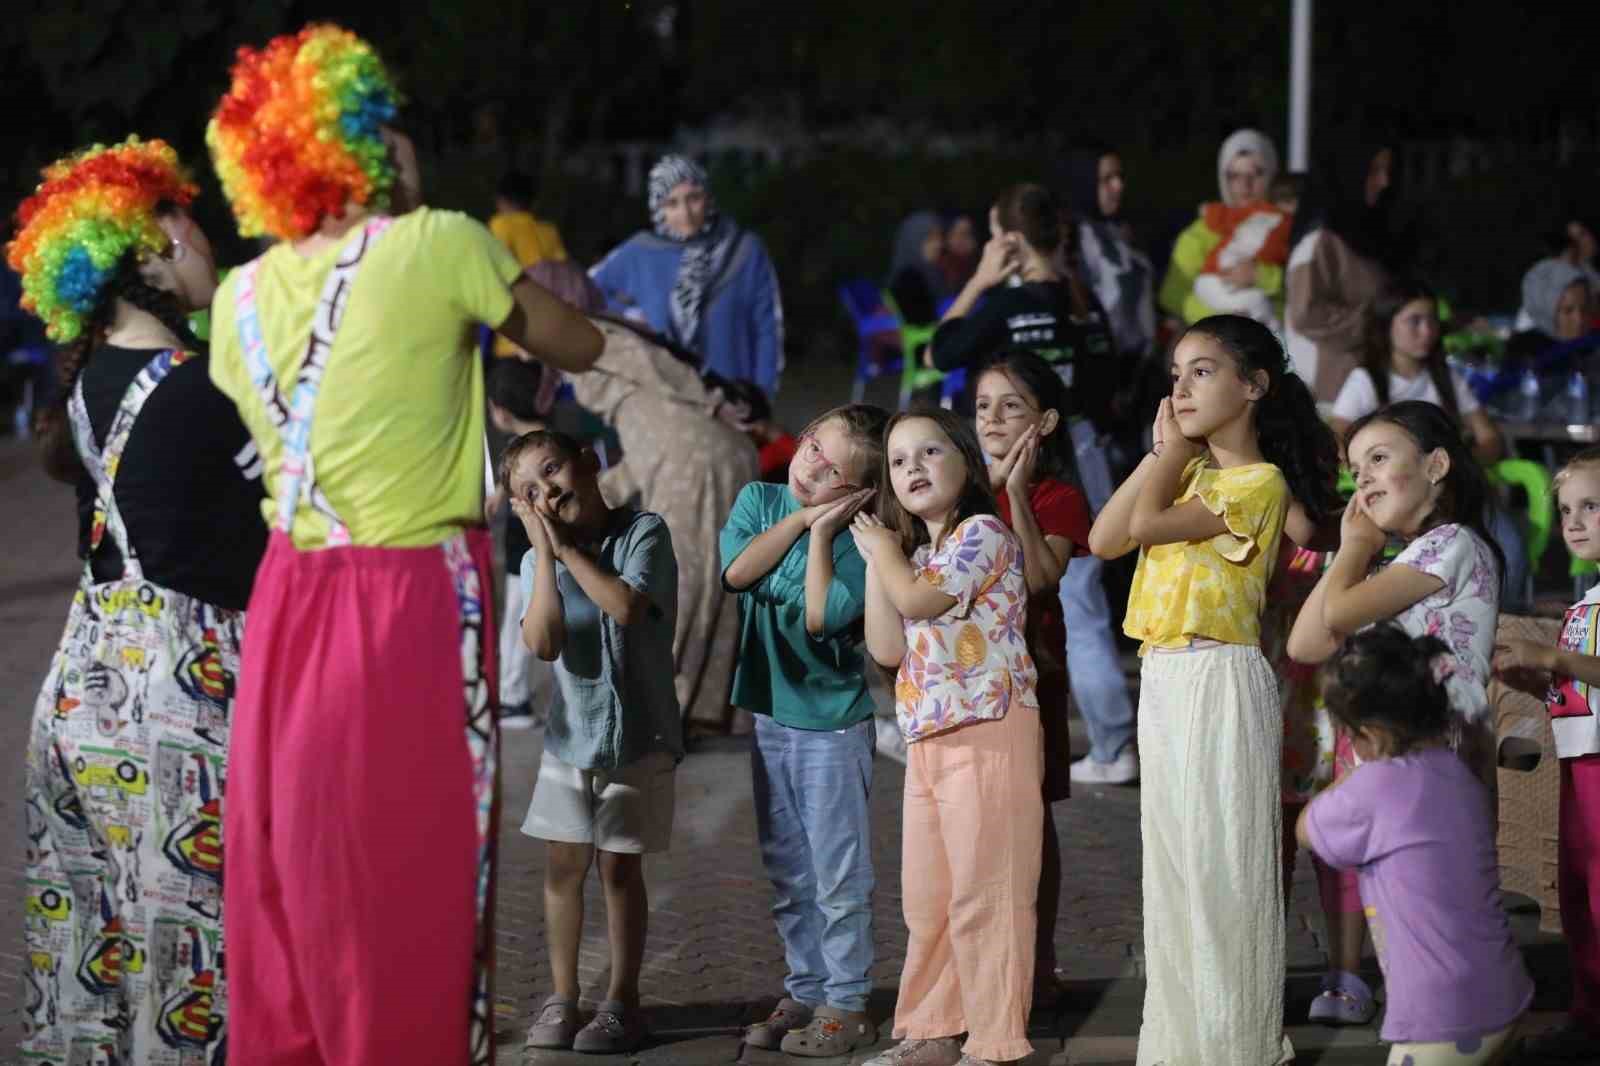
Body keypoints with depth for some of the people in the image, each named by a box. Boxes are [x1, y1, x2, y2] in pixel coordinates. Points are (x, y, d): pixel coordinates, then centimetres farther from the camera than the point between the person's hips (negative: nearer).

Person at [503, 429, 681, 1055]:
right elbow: (543, 642, -15)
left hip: (637, 736, -3)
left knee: (619, 867, 3)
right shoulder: (538, 562, -1)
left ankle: (622, 999, 14)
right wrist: (545, 551, -16)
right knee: (564, 866, 6)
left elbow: (625, 606, -26)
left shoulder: (643, 533, -10)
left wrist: (567, 547, -17)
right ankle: (562, 996, 18)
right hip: (570, 734, 3)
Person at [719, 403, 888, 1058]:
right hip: (770, 713, 6)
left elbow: (822, 615, -23)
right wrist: (800, 515, -12)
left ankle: (847, 1005, 7)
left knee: (838, 875, -1)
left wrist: (822, 529, -17)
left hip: (833, 721, -5)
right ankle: (805, 992, 25)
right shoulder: (759, 500, 3)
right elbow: (738, 570, -12)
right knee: (788, 875, 14)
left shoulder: (855, 539, -13)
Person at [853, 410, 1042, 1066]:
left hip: (988, 730, -9)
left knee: (983, 894, -8)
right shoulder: (914, 555, 21)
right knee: (925, 898, 13)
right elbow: (887, 649, 11)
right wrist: (875, 561, 8)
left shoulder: (982, 533, -6)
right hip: (927, 740, 9)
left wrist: (882, 547, -1)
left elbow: (917, 598, -19)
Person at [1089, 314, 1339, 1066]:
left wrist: (1176, 449, -4)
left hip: (1218, 682, -8)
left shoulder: (1259, 481, -10)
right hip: (1162, 681, 8)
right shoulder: (1188, 470, 15)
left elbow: (1145, 523, -19)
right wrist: (1164, 451, 4)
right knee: (1172, 865, 12)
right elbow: (1104, 540, 4)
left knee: (1219, 866, -4)